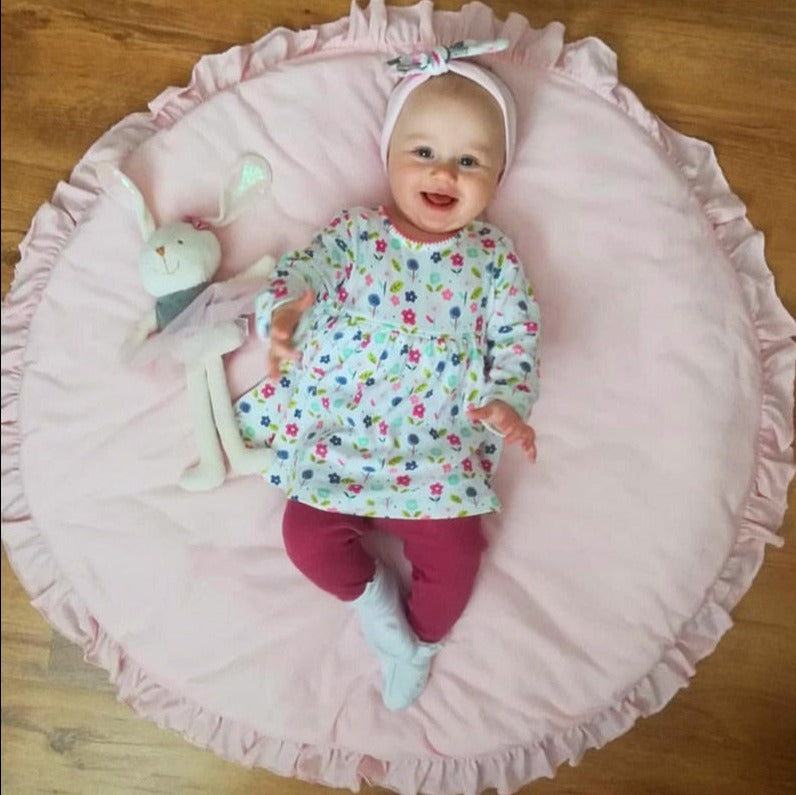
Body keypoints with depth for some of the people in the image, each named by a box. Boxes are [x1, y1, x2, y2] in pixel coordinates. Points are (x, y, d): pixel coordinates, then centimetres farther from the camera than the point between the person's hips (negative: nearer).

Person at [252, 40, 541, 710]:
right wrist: (282, 314, -26)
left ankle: (419, 641, 27)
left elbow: (517, 336, 1)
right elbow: (299, 273, -3)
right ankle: (369, 589, 24)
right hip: (336, 438, 1)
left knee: (456, 554, -5)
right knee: (306, 535, -7)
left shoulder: (492, 255, 3)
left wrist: (508, 401, -17)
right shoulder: (352, 232, 3)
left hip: (439, 451, 0)